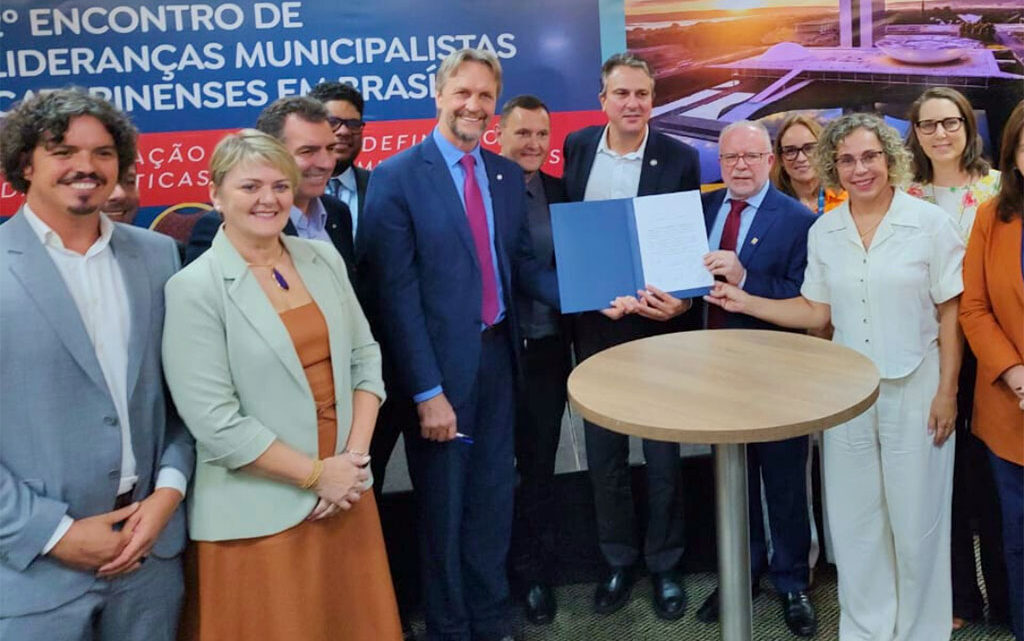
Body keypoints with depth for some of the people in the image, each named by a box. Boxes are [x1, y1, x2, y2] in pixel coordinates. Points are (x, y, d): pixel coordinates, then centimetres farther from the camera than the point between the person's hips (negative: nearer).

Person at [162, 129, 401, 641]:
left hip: (345, 492, 5)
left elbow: (364, 357, 8)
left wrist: (355, 454, -5)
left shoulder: (323, 259, 5)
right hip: (259, 512, -5)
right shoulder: (194, 289, -12)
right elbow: (215, 423, -16)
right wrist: (317, 474, -12)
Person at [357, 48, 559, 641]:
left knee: (493, 498, 18)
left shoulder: (509, 175, 7)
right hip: (440, 364, -5)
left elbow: (521, 265, 11)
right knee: (443, 506, 12)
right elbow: (396, 293, -15)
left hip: (498, 354, 5)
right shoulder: (396, 177, -11)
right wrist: (427, 390, -18)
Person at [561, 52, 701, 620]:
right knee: (603, 452, 12)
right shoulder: (577, 148, 2)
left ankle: (665, 564, 27)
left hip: (659, 323, -2)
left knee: (663, 453, 9)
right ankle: (618, 560, 30)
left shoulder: (680, 158, -8)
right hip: (594, 323, 3)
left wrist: (681, 302, -23)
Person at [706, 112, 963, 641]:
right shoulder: (823, 232, 3)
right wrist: (746, 303, 0)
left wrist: (947, 390, -8)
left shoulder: (929, 222, -7)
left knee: (916, 519, 7)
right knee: (855, 519, 12)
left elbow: (951, 312, -5)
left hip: (915, 389, -3)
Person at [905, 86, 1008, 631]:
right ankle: (956, 594, 23)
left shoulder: (998, 188, -1)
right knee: (943, 470, 9)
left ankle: (1003, 595, 23)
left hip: (987, 348, -2)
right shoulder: (906, 198, 6)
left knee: (989, 471, 5)